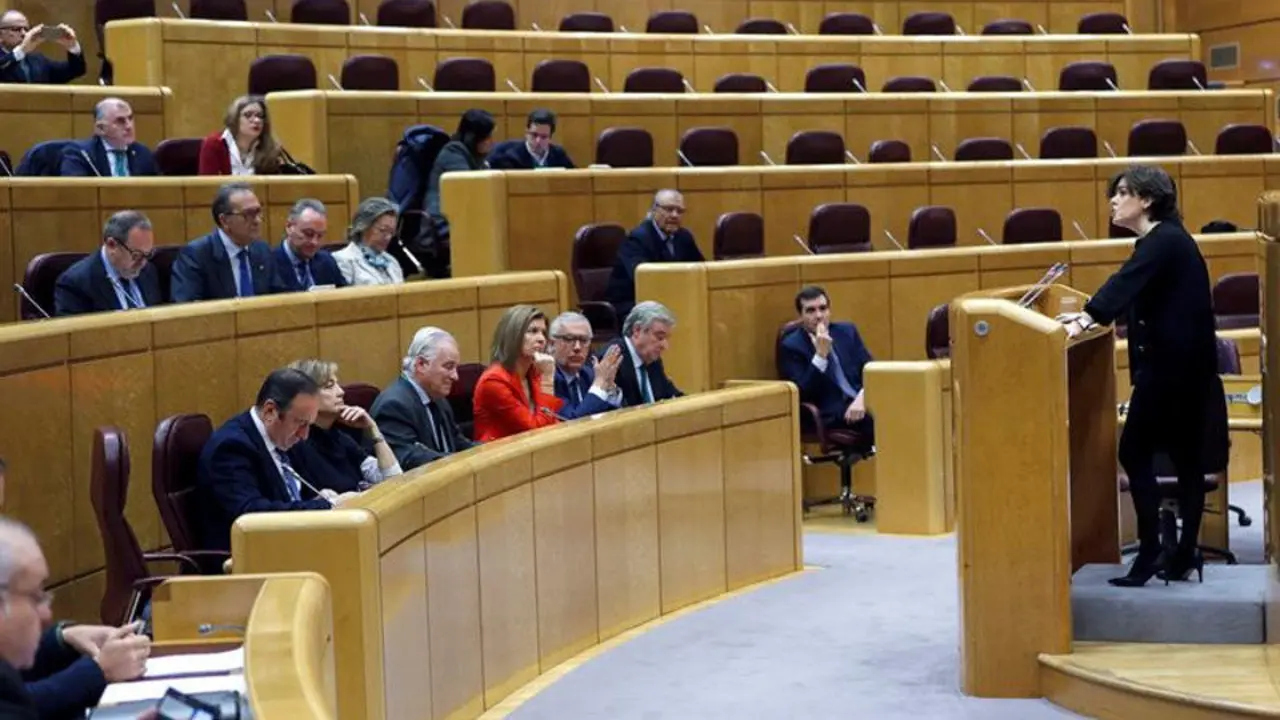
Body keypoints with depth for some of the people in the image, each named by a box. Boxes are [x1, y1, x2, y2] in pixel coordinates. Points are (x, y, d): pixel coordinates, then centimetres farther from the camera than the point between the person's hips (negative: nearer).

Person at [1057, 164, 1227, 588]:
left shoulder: (1165, 241, -14)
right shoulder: (1161, 240, 15)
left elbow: (1126, 283, -28)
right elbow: (1132, 293, 16)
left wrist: (1089, 318, -38)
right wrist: (1090, 315, 5)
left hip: (1172, 365, -10)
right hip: (1177, 365, 10)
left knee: (1135, 452, -8)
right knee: (1186, 458, 9)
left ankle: (1150, 552, -10)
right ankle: (1184, 556, 13)